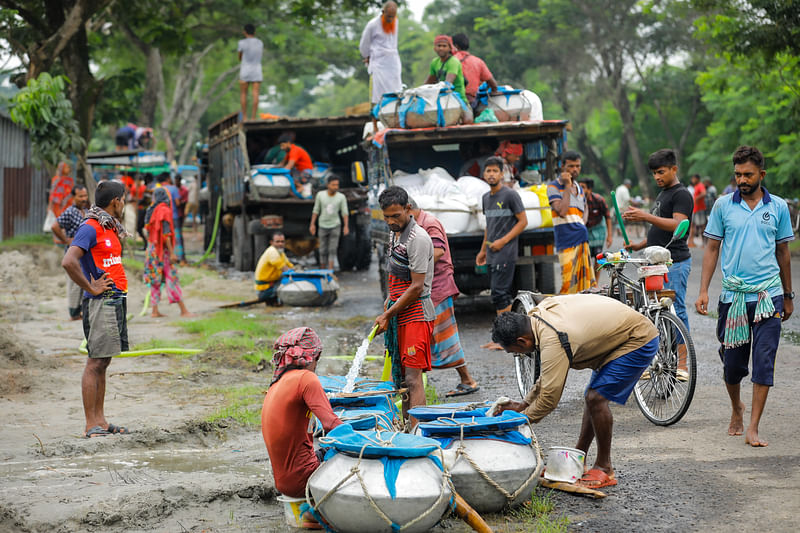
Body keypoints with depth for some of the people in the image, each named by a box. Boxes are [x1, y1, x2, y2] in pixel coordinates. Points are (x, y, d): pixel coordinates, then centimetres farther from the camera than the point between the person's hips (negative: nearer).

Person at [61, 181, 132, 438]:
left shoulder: (110, 228, 16)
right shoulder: (90, 228, -13)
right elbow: (68, 262, -25)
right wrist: (90, 288, -17)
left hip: (116, 301, 9)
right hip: (101, 302, -9)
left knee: (103, 362, 11)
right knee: (95, 363, -7)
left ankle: (100, 420, 16)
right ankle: (91, 425, -6)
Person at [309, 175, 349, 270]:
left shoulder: (341, 197, -8)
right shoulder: (320, 195, -5)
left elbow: (345, 212, -6)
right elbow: (316, 210, 3)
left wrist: (346, 226, -16)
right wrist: (312, 224, 1)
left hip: (335, 226, -1)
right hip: (323, 226, 1)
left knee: (333, 249, -8)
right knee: (323, 250, 4)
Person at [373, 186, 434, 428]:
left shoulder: (418, 239, -16)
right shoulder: (395, 235, 13)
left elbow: (417, 287, -19)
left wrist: (388, 314, -15)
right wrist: (389, 303, 18)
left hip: (416, 314, -9)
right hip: (399, 313, 9)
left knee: (412, 377, -13)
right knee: (401, 376, 10)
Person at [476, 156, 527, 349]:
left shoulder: (510, 195, -6)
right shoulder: (486, 198, 16)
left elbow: (523, 221, -7)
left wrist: (503, 241, -14)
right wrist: (483, 250, 21)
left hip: (506, 254, -7)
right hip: (492, 255, 7)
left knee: (499, 292, -12)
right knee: (501, 294, 8)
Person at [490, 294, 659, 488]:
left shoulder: (553, 341, -30)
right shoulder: (539, 313, -1)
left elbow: (550, 398, -25)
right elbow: (550, 374, 11)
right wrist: (524, 404, 8)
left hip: (640, 341, -11)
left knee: (597, 398, -16)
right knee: (591, 397, 14)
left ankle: (605, 469, -4)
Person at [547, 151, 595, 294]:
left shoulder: (579, 188, 18)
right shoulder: (554, 186, -2)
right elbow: (561, 211, -16)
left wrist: (583, 223, 13)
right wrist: (567, 186, -11)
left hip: (583, 239, 7)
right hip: (567, 241, -7)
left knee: (587, 283, 4)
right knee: (570, 284, -14)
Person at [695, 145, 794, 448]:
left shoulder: (778, 207, 5)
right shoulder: (723, 205, 3)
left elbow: (783, 252, 13)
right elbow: (712, 249, 6)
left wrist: (788, 296, 16)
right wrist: (703, 291, -2)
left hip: (768, 296, 0)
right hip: (733, 296, 0)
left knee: (764, 362, -6)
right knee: (733, 362, 7)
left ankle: (753, 428, -3)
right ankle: (736, 408, 35)